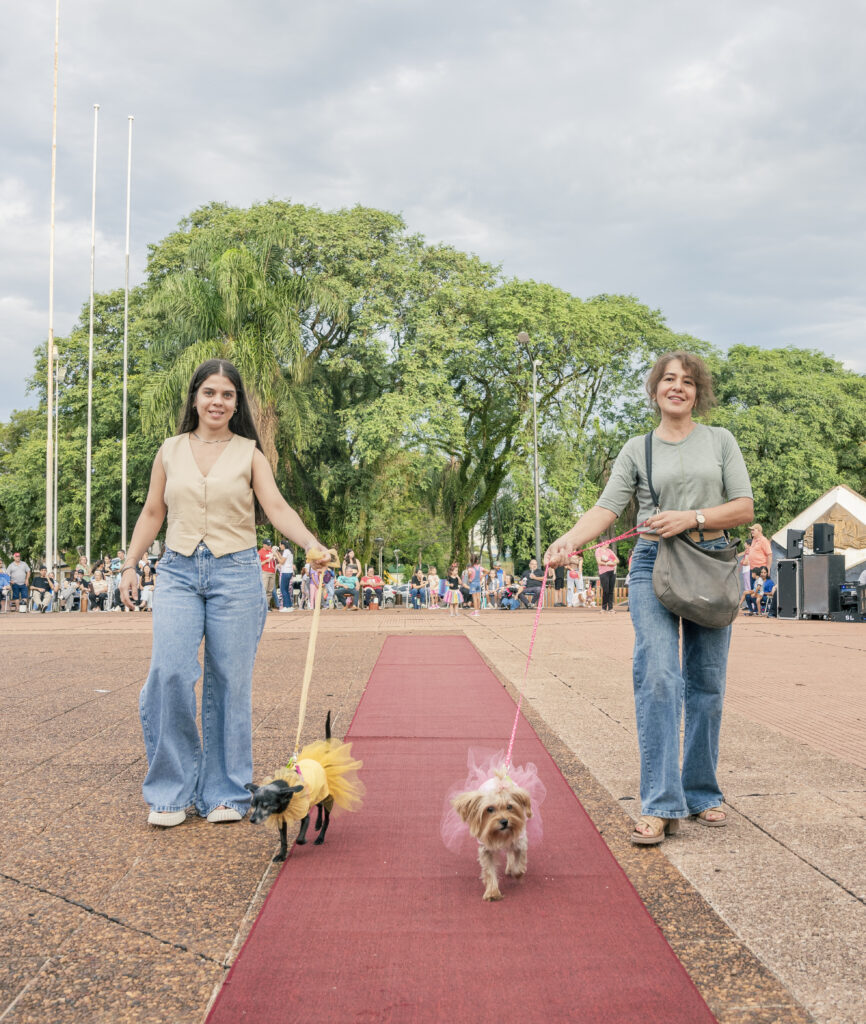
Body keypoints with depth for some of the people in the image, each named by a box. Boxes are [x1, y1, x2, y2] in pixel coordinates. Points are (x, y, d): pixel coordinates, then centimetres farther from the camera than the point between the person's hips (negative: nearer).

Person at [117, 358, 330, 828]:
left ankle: (225, 794, 12)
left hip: (235, 573, -1)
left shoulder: (249, 454, 5)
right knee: (169, 671, -14)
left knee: (229, 683, 0)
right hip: (178, 572, 1)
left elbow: (277, 508, -6)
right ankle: (171, 791, 0)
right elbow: (152, 513, 17)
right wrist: (129, 564, 9)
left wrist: (312, 545, -23)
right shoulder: (171, 451, 11)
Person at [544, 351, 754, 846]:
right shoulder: (638, 449, 9)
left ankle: (703, 794, 18)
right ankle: (662, 805, -15)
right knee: (658, 676, -15)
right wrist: (568, 540, -19)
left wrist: (691, 518, -12)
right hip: (653, 566, -1)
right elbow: (607, 508, -1)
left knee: (707, 683, 5)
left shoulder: (720, 440, 10)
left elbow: (744, 508, 3)